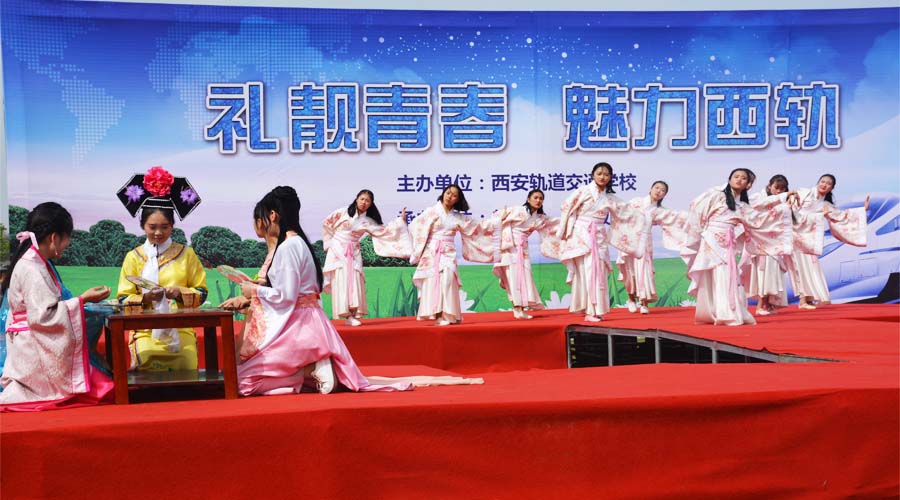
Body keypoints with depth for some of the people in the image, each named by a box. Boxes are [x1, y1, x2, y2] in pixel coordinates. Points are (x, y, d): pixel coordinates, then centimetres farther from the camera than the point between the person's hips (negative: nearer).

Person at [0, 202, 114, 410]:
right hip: (35, 352, -10)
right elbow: (43, 316, -22)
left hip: (43, 348, 10)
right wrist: (82, 300, -18)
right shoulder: (31, 269, -18)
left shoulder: (38, 263, 13)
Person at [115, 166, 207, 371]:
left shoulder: (186, 254, 12)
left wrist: (179, 292, -8)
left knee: (187, 368, -23)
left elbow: (201, 292, 11)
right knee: (148, 365, -26)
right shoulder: (133, 257, 11)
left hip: (181, 329, 1)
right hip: (146, 331, 0)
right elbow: (123, 299, 8)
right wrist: (145, 298, -11)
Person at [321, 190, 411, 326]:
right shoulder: (343, 212, -2)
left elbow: (384, 230, 6)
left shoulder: (368, 221, 6)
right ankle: (345, 314, -15)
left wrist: (400, 220, 3)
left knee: (354, 281, -7)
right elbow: (326, 224, 7)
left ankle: (352, 315, -8)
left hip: (353, 253, 3)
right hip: (337, 250, -3)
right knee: (341, 281, -11)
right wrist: (330, 241, 7)